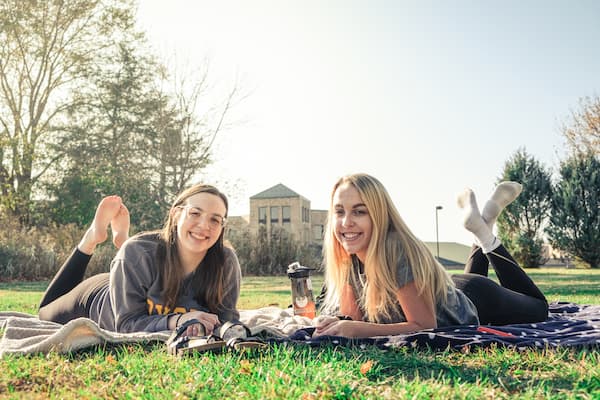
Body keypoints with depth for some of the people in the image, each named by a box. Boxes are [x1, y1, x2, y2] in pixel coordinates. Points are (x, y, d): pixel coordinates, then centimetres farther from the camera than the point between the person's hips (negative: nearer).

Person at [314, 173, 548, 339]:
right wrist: (338, 325, -39)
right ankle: (483, 233, 30)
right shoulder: (348, 257, -23)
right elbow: (353, 315, -17)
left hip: (476, 304, -6)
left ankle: (485, 235, 20)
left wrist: (358, 329, -47)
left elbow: (425, 325, -39)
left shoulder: (398, 253, -42)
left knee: (538, 308, 26)